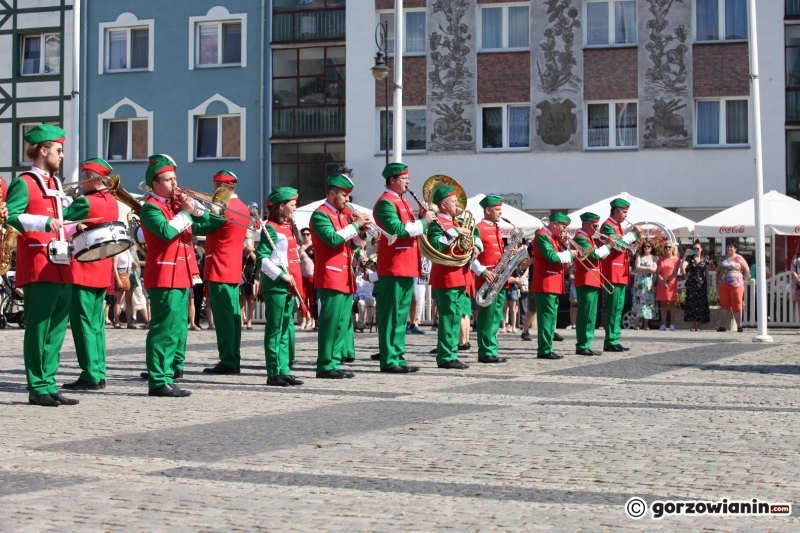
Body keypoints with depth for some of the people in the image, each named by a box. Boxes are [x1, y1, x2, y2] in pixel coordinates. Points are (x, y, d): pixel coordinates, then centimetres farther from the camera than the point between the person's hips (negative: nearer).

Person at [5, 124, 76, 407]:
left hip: (61, 267, 8)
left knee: (56, 330, 9)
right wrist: (44, 222, -28)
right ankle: (38, 388, 0)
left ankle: (49, 385, 14)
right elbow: (11, 216, -18)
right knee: (38, 330, -5)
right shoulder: (24, 183, -5)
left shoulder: (55, 184, 20)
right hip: (38, 268, -8)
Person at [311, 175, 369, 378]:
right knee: (330, 323, -9)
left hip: (346, 279, 9)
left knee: (343, 323, 7)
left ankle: (335, 363, 11)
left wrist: (359, 229, 3)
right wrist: (354, 225, -14)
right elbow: (333, 239, -21)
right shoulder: (320, 214, -7)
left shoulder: (343, 215, 19)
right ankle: (326, 366, -6)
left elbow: (353, 243, 21)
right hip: (331, 278, -9)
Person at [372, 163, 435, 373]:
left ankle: (398, 357, 16)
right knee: (391, 315, -6)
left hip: (407, 267, 10)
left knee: (401, 314, 11)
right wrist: (423, 222, -14)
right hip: (393, 267, -10)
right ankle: (389, 360, -4)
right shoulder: (386, 203, -11)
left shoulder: (404, 202, 19)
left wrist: (422, 219, 3)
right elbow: (398, 230, -23)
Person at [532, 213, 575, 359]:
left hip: (554, 285, 10)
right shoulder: (543, 236, -12)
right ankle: (544, 350, -10)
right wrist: (569, 254, -12)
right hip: (546, 284, -10)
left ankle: (547, 348, 15)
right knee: (547, 316, -10)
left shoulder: (555, 238, 19)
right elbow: (551, 256, -24)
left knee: (551, 317, 11)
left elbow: (560, 258, 18)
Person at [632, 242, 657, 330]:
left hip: (649, 281, 0)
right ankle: (637, 323, -9)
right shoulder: (639, 256, 13)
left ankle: (646, 324, -5)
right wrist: (648, 268, -4)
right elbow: (637, 267, 0)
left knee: (648, 300, -6)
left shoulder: (654, 258, 11)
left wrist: (642, 269, -5)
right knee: (638, 300, -7)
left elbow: (654, 269, -3)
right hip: (639, 282, 0)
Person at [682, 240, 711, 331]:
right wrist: (685, 255, -15)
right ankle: (693, 325, 1)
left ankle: (698, 325, 2)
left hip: (701, 284, 0)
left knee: (701, 304, -2)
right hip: (691, 283, 0)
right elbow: (683, 266, -12)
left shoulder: (705, 260, 8)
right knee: (692, 303, -3)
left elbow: (707, 274, 8)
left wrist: (707, 286, 2)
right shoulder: (690, 258, 6)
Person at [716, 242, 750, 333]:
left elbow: (747, 271, 5)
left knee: (737, 306, -4)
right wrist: (717, 283, 10)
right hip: (723, 286, 3)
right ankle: (722, 326, 7)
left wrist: (741, 280, 2)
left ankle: (739, 326, 2)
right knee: (725, 306, 6)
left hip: (736, 285, -3)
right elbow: (718, 271, 18)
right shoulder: (722, 259, 13)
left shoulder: (739, 259, 3)